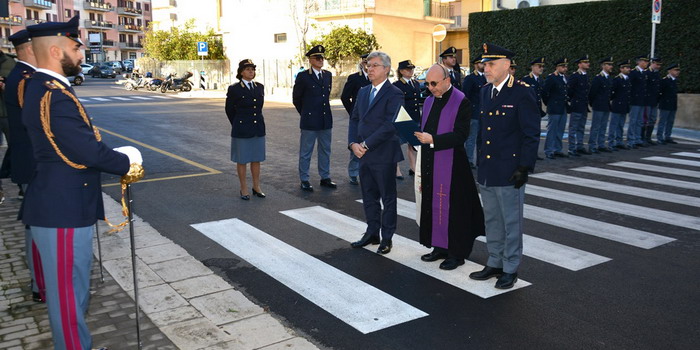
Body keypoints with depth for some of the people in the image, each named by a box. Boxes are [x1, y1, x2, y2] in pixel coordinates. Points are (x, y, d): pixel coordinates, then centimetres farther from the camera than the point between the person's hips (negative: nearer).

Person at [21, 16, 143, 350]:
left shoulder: (41, 87, 10)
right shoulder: (55, 96, -23)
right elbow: (90, 152, -24)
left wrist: (117, 156, 8)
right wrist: (127, 161, -7)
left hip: (58, 205, 11)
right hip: (63, 210, -11)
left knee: (67, 287, 25)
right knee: (69, 290, 4)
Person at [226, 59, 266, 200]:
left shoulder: (260, 87, 6)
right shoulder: (234, 89, -7)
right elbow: (229, 110, 3)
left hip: (258, 129, 4)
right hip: (241, 130, -4)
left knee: (256, 159, 11)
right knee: (242, 160, 5)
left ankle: (256, 187, 23)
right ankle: (244, 189, 16)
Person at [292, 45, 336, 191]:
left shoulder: (328, 75, 9)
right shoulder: (303, 76, -6)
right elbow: (296, 98, 2)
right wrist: (305, 113, 8)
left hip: (326, 119, 5)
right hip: (309, 120, -5)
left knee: (325, 150, 12)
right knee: (306, 151, 3)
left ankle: (325, 178, 22)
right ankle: (304, 180, 11)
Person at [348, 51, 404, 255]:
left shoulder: (394, 94, -10)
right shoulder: (363, 92, 13)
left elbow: (390, 125, -19)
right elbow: (354, 119, 13)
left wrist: (366, 144, -18)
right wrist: (353, 144, -3)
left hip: (383, 155, -7)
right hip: (364, 154, 7)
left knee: (388, 198, 6)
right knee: (369, 196, 15)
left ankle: (387, 238, 16)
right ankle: (372, 233, 28)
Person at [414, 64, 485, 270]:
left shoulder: (461, 102, -10)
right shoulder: (429, 102, 12)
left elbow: (460, 135, -17)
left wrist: (433, 140, -24)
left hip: (451, 166, -7)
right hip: (430, 165, 7)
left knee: (452, 207, -1)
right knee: (433, 205, 12)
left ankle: (456, 253, 11)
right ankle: (440, 247, 26)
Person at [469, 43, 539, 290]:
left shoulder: (522, 93, -12)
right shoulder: (486, 91, 10)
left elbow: (531, 134, -13)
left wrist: (524, 168, -17)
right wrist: (480, 163, 16)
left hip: (509, 172, -7)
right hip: (486, 171, 7)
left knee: (511, 222, 6)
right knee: (492, 220, 17)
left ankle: (510, 269, 19)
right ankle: (494, 264, 30)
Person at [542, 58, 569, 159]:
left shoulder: (565, 78, 14)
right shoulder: (551, 78, -10)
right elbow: (544, 92, -13)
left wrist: (566, 104, 15)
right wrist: (548, 103, -5)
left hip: (563, 109, 7)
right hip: (554, 109, -7)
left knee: (560, 131, 11)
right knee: (551, 130, -3)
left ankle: (557, 150, 20)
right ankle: (549, 151, 2)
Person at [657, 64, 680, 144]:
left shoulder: (675, 80, 13)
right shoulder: (664, 80, -12)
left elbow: (675, 92, 19)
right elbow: (659, 91, -13)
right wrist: (661, 100, -8)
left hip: (673, 105, 8)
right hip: (665, 105, -8)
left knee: (670, 122, 11)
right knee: (662, 122, -2)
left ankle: (667, 137, 19)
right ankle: (660, 138, 3)